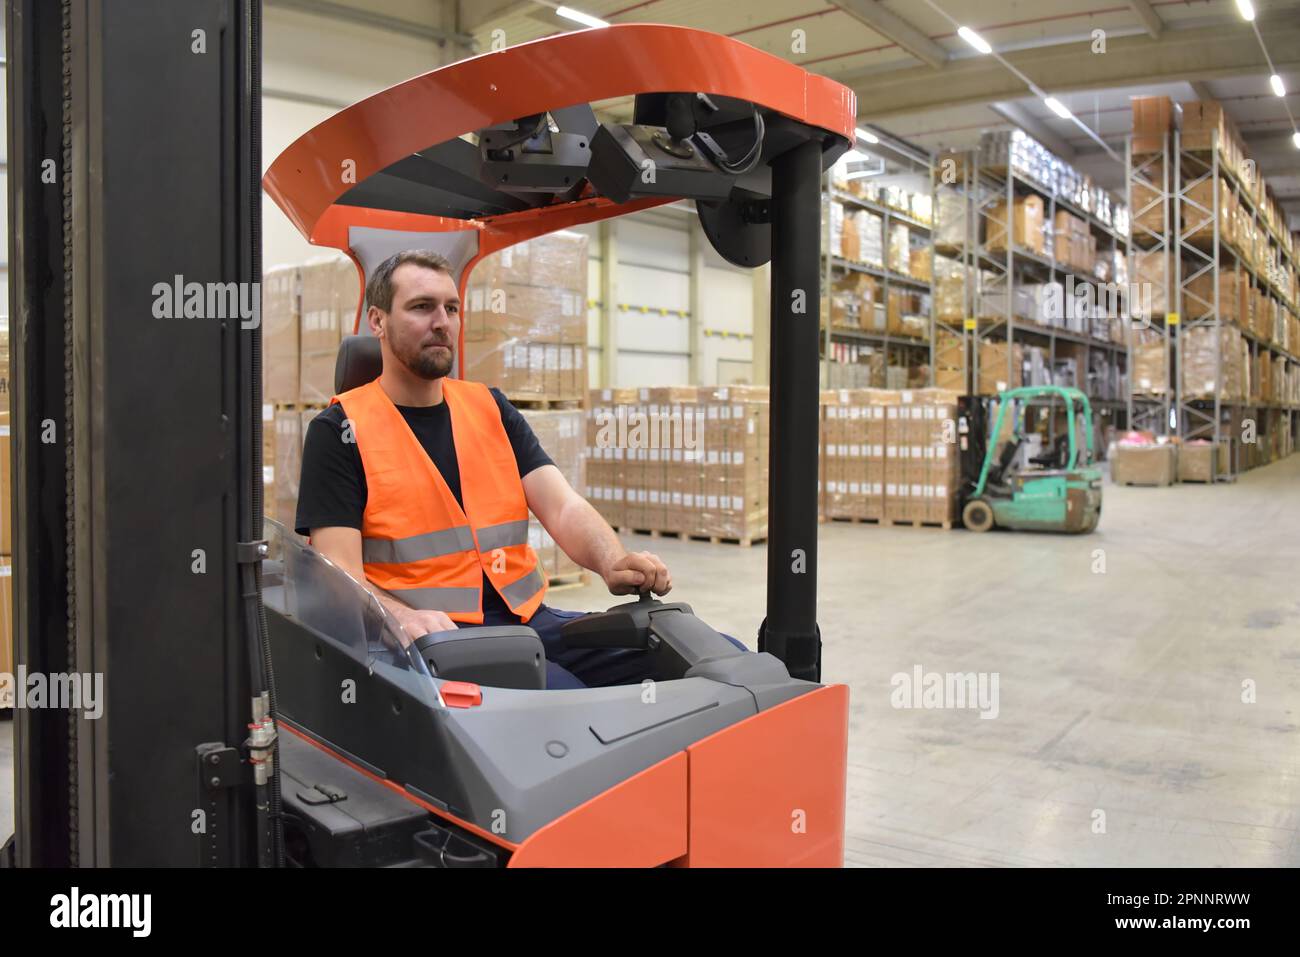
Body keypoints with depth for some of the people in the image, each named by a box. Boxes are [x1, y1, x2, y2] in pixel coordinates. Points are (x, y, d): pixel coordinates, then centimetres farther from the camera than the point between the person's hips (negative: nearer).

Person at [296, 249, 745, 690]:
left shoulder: (490, 407, 16)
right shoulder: (340, 430, 3)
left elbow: (563, 507, 5)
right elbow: (340, 573, -6)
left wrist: (614, 563, -17)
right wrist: (404, 618, -29)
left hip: (529, 619, 5)